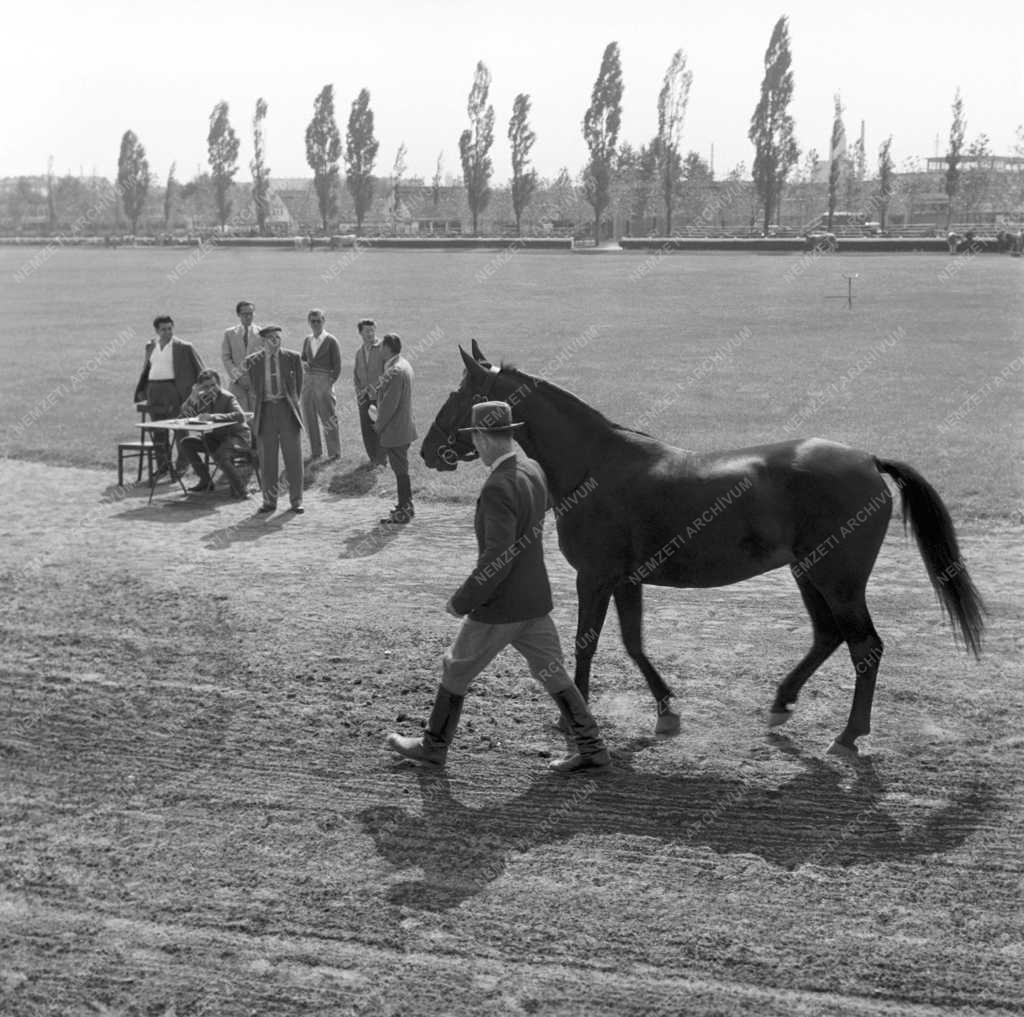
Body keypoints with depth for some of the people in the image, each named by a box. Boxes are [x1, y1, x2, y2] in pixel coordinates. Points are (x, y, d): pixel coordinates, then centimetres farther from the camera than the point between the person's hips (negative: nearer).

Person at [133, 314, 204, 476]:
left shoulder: (183, 347, -2)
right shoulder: (151, 346, 14)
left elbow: (199, 369, 1)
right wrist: (141, 391, 21)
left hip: (173, 389, -5)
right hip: (154, 390, 5)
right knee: (158, 430, 5)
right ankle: (162, 465, 11)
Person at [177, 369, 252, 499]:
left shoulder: (227, 398, -20)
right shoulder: (202, 397, -1)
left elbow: (240, 416, -37)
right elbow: (185, 414, 0)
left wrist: (213, 417, -41)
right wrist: (193, 398, -19)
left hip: (237, 436, -8)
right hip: (217, 436, 8)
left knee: (220, 455, -36)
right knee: (186, 443, -3)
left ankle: (239, 490, -19)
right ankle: (206, 481, 6)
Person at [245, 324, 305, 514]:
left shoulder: (292, 357, 2)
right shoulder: (252, 361, 4)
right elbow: (254, 388, 14)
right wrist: (261, 404, 11)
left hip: (287, 409, -1)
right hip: (265, 411, 1)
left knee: (293, 456, -1)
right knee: (267, 459, 4)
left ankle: (296, 500, 6)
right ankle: (269, 500, 13)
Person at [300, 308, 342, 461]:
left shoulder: (331, 341, -3)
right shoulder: (307, 340, 12)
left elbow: (337, 366, -2)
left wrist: (331, 382, -10)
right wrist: (303, 364, 0)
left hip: (324, 381, -5)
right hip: (308, 380, 5)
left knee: (328, 419, -2)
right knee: (309, 419, 6)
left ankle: (334, 453, 5)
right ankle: (315, 451, 16)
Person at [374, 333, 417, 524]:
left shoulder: (395, 372, -22)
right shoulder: (404, 365, 10)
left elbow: (390, 405, -22)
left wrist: (378, 426, -12)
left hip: (395, 430, -10)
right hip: (404, 428, 10)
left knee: (400, 470, -3)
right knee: (401, 469, 18)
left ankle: (404, 512, 3)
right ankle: (406, 506, 27)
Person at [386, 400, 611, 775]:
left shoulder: (498, 488, -24)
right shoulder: (535, 470, 3)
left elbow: (498, 558, -27)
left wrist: (462, 600, -18)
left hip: (498, 607, -8)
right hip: (536, 600, 8)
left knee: (455, 670, 11)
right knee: (552, 673, 15)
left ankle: (434, 746, 26)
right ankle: (591, 748, 16)